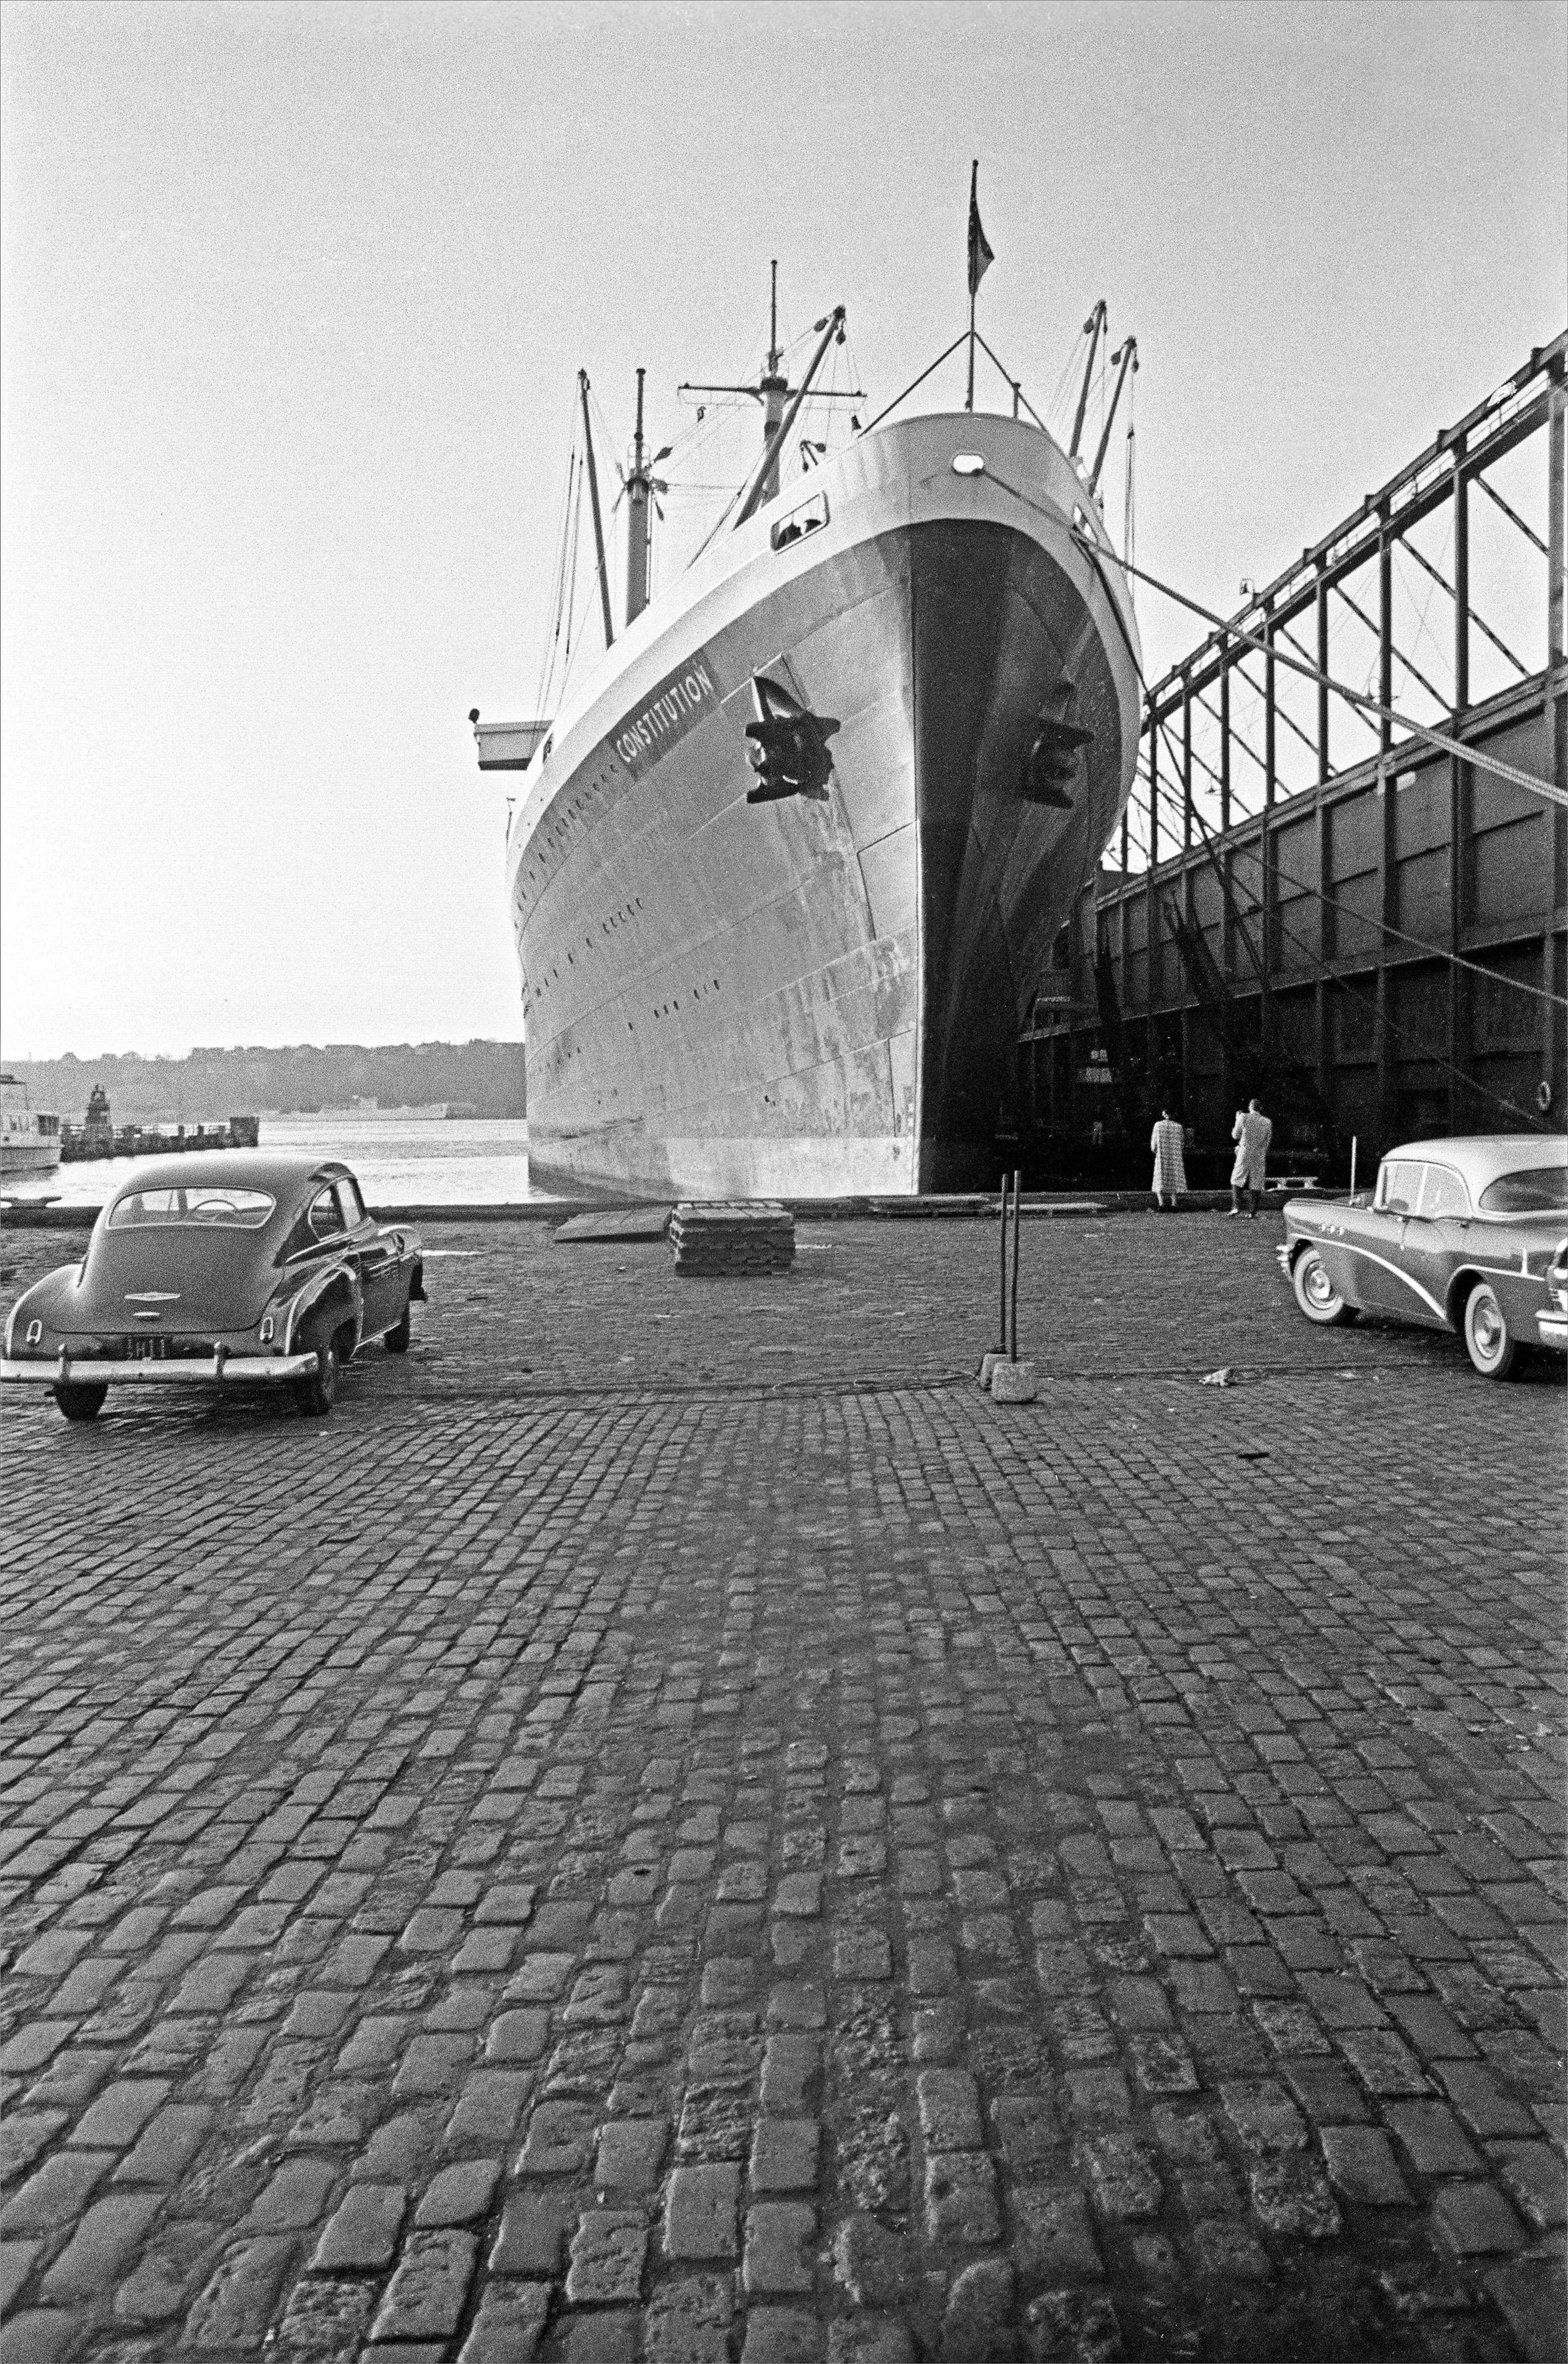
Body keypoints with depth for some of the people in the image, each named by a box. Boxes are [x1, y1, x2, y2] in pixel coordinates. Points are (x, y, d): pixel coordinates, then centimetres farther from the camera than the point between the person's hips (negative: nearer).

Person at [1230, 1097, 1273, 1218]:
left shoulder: (1244, 1117, -6)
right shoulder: (1267, 1122, 3)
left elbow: (1235, 1135, 3)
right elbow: (1267, 1143, 8)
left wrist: (1237, 1120, 16)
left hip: (1245, 1154, -2)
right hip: (1260, 1157, 2)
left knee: (1237, 1181, 11)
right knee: (1256, 1186, 6)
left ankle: (1236, 1206, -5)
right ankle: (1253, 1213, 5)